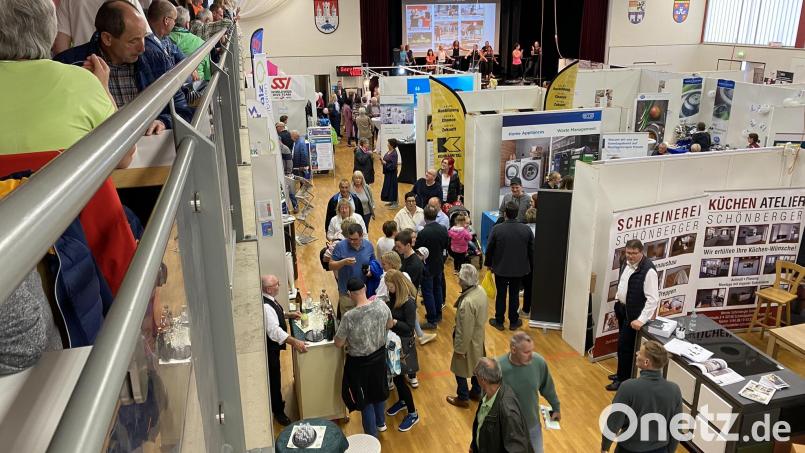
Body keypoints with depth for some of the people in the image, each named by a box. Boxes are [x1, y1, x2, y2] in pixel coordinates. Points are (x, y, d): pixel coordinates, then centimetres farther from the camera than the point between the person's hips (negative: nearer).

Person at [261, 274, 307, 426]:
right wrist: (295, 342, -42)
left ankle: (277, 403, 45)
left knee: (275, 377, 25)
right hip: (269, 348, -10)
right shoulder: (266, 306, -32)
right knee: (274, 378, 6)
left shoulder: (270, 300, -1)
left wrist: (288, 315, 5)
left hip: (273, 346, 10)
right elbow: (274, 331, -38)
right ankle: (278, 412, 22)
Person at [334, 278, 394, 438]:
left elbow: (338, 344, -17)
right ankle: (381, 423, 52)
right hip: (379, 356, 5)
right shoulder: (382, 306, -16)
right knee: (378, 390, 29)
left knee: (365, 399, 16)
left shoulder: (349, 317, -30)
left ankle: (372, 437, 32)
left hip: (360, 363, -5)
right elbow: (390, 325, 5)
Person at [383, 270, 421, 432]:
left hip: (403, 343, -7)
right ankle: (402, 401, 44)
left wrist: (392, 321, -28)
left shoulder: (408, 302, -24)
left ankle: (413, 414, 15)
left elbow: (410, 327, -21)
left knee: (399, 377, 0)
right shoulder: (393, 296, -2)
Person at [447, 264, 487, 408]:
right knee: (476, 365, 26)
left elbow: (465, 330, -27)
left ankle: (463, 398, 34)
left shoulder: (467, 302, -37)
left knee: (460, 369, 15)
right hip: (479, 337, 8)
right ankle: (476, 392, 46)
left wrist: (459, 349, -15)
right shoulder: (480, 290, -11)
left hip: (469, 341, -8)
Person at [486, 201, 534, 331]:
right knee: (514, 295, 14)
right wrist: (529, 266, 13)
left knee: (501, 295, 12)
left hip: (501, 269, -1)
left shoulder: (496, 229, -16)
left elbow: (489, 249, -7)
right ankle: (513, 322, 25)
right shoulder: (526, 229, -11)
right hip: (519, 269, 1)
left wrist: (489, 264, 8)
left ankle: (499, 321, 23)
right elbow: (531, 250, -2)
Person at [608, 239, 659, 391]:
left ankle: (623, 379, 14)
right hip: (622, 308, 8)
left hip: (633, 313, -8)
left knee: (624, 345, -1)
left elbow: (653, 298, -24)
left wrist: (642, 320, -26)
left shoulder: (648, 270, -24)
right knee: (623, 343, 18)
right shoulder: (626, 263, 2)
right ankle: (622, 373, 33)